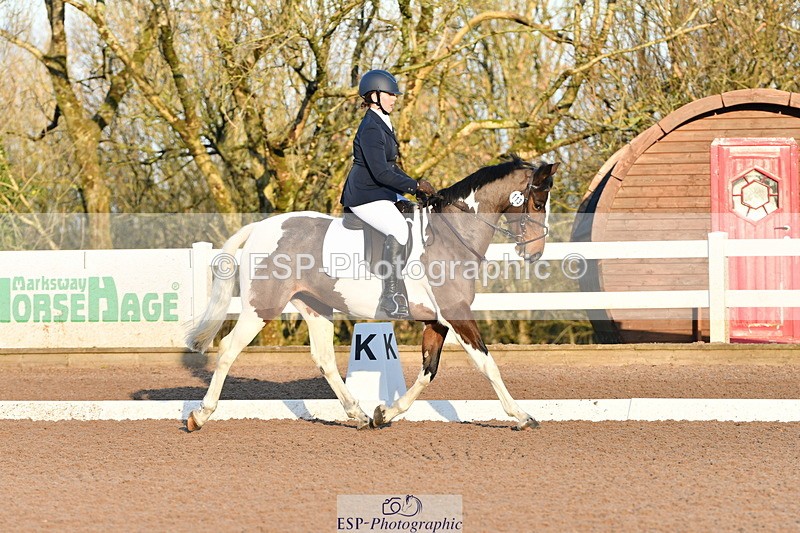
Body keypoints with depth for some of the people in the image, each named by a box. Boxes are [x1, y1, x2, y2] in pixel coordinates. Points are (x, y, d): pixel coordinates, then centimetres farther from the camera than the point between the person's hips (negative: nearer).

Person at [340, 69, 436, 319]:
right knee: (398, 228, -30)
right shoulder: (370, 129, -18)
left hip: (382, 194, 11)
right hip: (364, 196, -11)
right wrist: (415, 186, -21)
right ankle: (392, 295, -28)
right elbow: (380, 172, -26)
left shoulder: (383, 125, 14)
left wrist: (415, 187, 12)